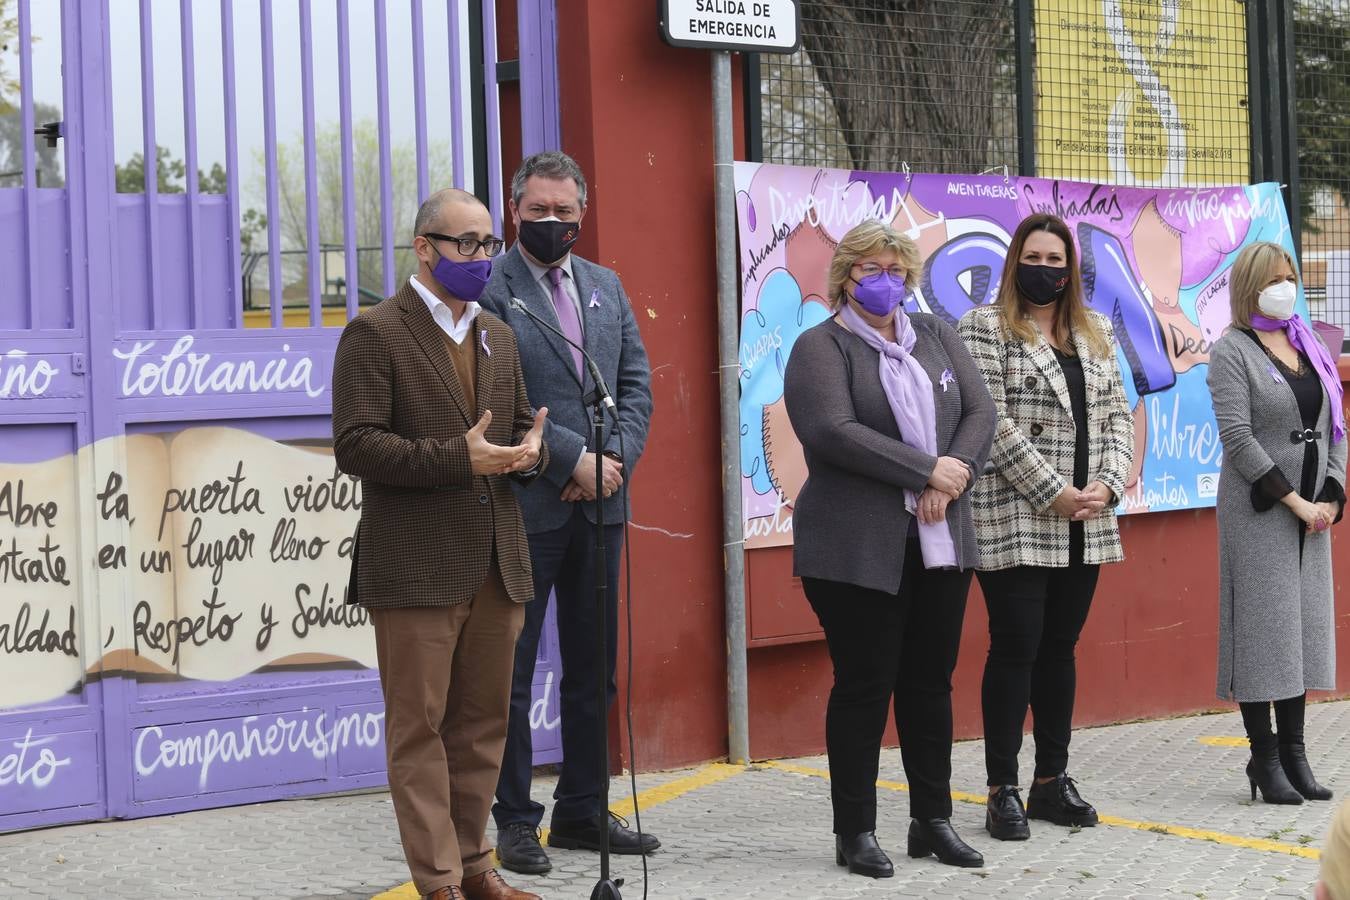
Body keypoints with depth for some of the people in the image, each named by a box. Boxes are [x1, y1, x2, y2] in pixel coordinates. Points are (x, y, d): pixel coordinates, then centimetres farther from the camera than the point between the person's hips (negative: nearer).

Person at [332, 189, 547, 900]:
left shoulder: (497, 336, 17)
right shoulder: (375, 333, -5)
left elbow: (520, 429, 24)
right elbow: (355, 445, -13)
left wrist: (529, 450, -2)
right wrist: (457, 457, -20)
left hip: (496, 565, 7)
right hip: (415, 567, -7)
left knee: (483, 723, 11)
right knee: (419, 727, -1)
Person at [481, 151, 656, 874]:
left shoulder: (606, 287, 14)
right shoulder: (490, 292, -7)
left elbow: (636, 386, 11)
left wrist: (614, 460, -5)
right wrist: (573, 460, -15)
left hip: (598, 506, 6)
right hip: (524, 508, -6)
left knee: (593, 670, 12)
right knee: (511, 671, 1)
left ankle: (582, 812, 22)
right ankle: (515, 821, 9)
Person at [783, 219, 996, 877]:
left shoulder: (936, 335, 14)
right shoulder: (821, 347, -4)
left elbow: (980, 411, 6)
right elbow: (833, 433, -18)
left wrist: (956, 475, -12)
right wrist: (928, 470, -18)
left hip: (939, 542, 5)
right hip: (858, 548, -5)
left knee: (931, 682, 10)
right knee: (864, 686, -1)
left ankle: (933, 820, 20)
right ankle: (855, 832, 8)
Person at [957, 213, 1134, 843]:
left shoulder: (1095, 333, 15)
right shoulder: (985, 328, -4)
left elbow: (1117, 415, 14)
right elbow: (992, 422, -12)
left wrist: (1108, 485, -4)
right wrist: (1055, 493, -15)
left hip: (1084, 527, 6)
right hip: (1016, 523, -6)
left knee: (1060, 648, 11)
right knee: (1015, 649, -4)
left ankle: (1052, 781, 19)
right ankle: (1002, 790, 3)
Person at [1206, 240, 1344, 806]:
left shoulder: (1310, 347, 14)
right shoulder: (1232, 351, -5)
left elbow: (1333, 426, 13)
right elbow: (1238, 438, -13)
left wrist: (1330, 496, -2)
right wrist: (1295, 501, -15)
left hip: (1312, 510, 6)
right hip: (1260, 511, -6)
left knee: (1304, 626, 7)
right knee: (1263, 627, -5)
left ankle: (1293, 753, 12)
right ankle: (1264, 759, 1)